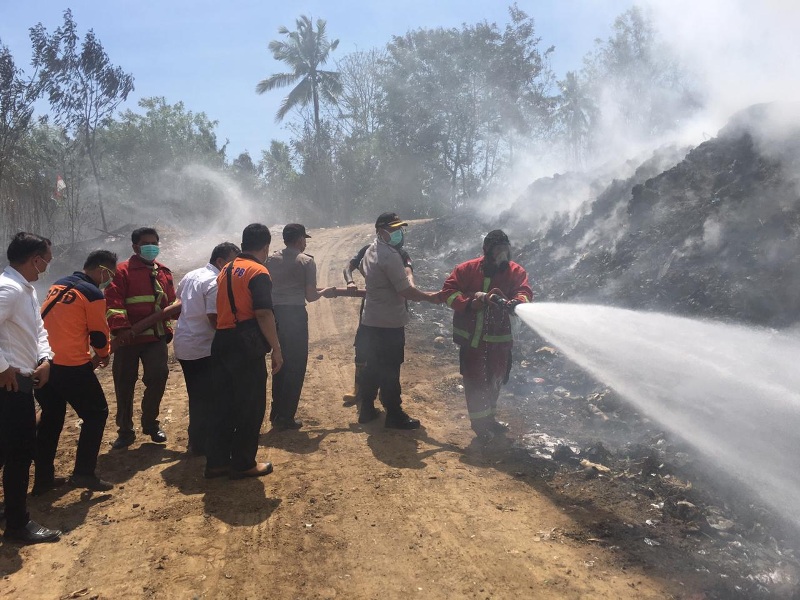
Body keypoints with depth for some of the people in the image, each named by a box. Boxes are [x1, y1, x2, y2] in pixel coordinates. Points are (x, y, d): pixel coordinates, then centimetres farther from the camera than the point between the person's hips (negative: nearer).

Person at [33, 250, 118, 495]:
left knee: (51, 418, 19)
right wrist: (103, 354, 16)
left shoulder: (57, 286, 14)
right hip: (72, 366, -8)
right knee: (96, 413, 8)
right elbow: (99, 333, -4)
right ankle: (84, 473, 3)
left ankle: (42, 478, 23)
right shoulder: (93, 294, -10)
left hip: (45, 363, 8)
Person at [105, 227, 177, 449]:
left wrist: (167, 327, 9)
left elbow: (171, 302, 21)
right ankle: (125, 430, 17)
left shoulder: (164, 272, 14)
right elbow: (113, 302, -13)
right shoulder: (122, 271, -3)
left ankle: (150, 423, 18)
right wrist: (120, 328, -25)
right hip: (129, 337, -3)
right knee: (124, 384, 4)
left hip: (156, 336, 4)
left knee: (158, 377, -3)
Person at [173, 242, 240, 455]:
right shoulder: (216, 283, -17)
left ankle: (196, 439, 30)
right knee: (207, 398, 2)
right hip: (203, 349, -9)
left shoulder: (190, 276, 11)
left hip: (183, 345, 9)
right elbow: (214, 319, -22)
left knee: (197, 396, 20)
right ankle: (201, 444, 8)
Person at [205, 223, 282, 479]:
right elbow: (263, 314, -20)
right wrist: (276, 349, -16)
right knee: (251, 406, 3)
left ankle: (216, 462, 19)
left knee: (224, 403, 14)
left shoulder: (226, 271, 14)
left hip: (223, 342, 8)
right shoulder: (258, 272, -11)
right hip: (247, 346, -8)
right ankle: (243, 464, 11)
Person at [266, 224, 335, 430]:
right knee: (296, 367, 4)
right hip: (295, 314, -6)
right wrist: (325, 292, 12)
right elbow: (310, 296, -9)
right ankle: (286, 417, 5)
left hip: (275, 313, 6)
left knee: (280, 364, 18)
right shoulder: (306, 261, -6)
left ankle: (276, 413, 24)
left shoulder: (272, 259, 8)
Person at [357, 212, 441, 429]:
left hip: (371, 321, 9)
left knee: (372, 367, 17)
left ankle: (366, 410, 26)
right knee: (390, 371, 1)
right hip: (389, 323, -9)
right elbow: (405, 290, -21)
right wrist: (430, 297, -8)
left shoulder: (371, 251, 10)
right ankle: (394, 415, 11)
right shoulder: (390, 255, -20)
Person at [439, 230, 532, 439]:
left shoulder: (516, 271, -2)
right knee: (475, 379, 2)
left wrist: (516, 302, -41)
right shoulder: (467, 269, -6)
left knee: (495, 379, 17)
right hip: (471, 335, -3)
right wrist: (468, 304, -23)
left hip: (499, 337, 3)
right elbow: (448, 291, -7)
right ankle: (479, 421, 17)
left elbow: (525, 292, -17)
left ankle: (489, 417, 38)